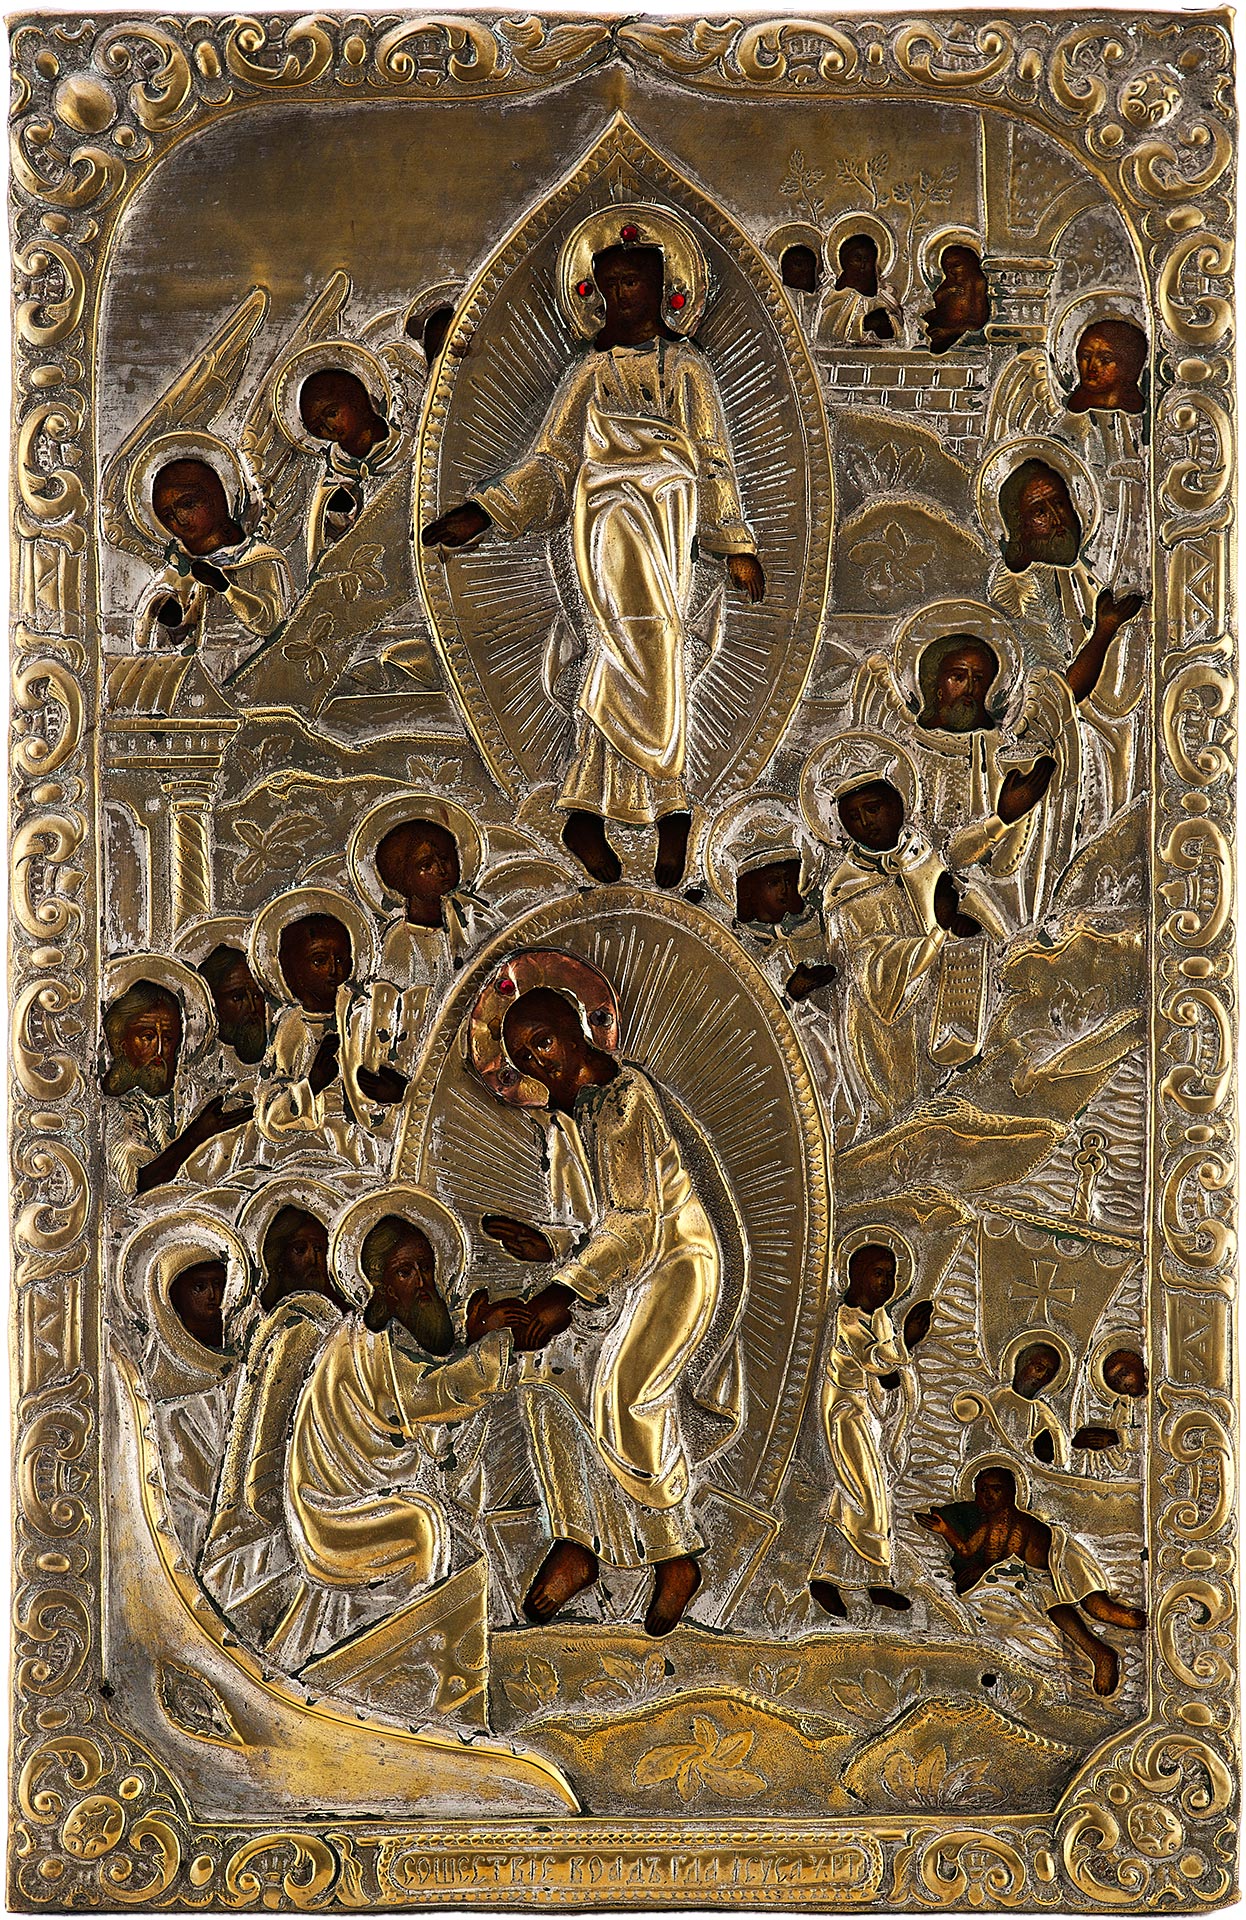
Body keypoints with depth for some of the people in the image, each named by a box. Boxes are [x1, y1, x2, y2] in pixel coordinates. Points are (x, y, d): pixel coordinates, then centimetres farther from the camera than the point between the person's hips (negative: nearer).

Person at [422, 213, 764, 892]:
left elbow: (713, 462, 11)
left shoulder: (687, 367, 11)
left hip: (671, 524, 0)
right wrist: (481, 514, -1)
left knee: (623, 669, -4)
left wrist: (735, 546, 5)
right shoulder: (590, 372, 13)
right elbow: (548, 461, 10)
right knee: (646, 656, -12)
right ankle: (671, 807, -4)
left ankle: (587, 814, 2)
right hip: (608, 522, 0)